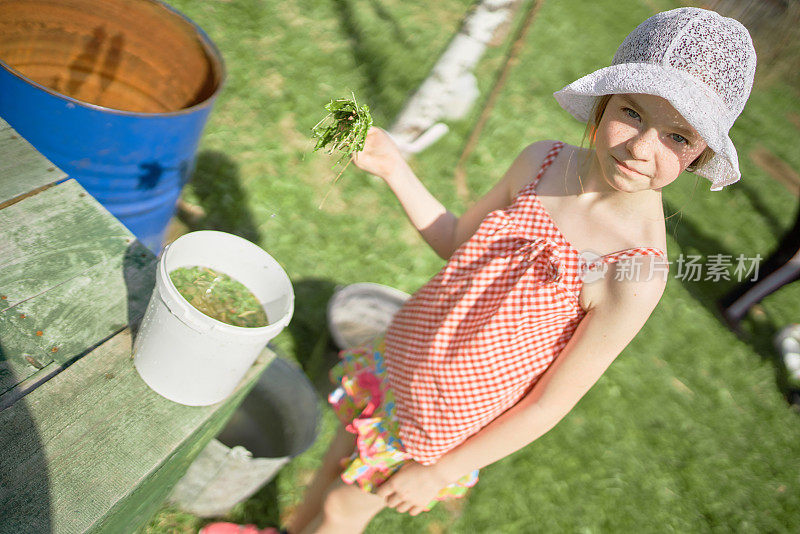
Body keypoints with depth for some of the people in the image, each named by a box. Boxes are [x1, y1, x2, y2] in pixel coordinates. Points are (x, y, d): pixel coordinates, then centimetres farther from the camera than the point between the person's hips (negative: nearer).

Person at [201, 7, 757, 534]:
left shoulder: (637, 273, -31)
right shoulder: (541, 161, -14)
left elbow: (551, 404, -21)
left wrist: (442, 472, -13)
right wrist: (394, 167, -8)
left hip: (451, 416, -5)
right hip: (401, 363, 5)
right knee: (337, 462, 30)